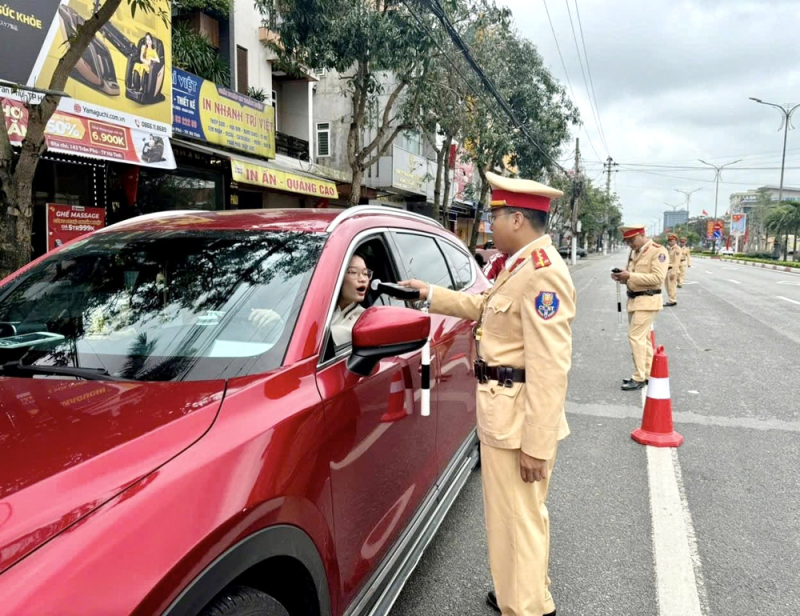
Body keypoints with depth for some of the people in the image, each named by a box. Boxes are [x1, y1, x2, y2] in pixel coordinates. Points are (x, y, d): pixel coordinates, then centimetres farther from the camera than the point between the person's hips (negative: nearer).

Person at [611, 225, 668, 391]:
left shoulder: (658, 251, -12)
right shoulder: (634, 252, 13)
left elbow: (658, 278, -21)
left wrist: (630, 276, -23)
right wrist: (622, 277, 0)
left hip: (647, 301, -9)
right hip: (634, 299, 9)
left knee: (636, 337, -10)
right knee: (643, 338, 14)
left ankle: (639, 378, -3)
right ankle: (647, 374, 23)